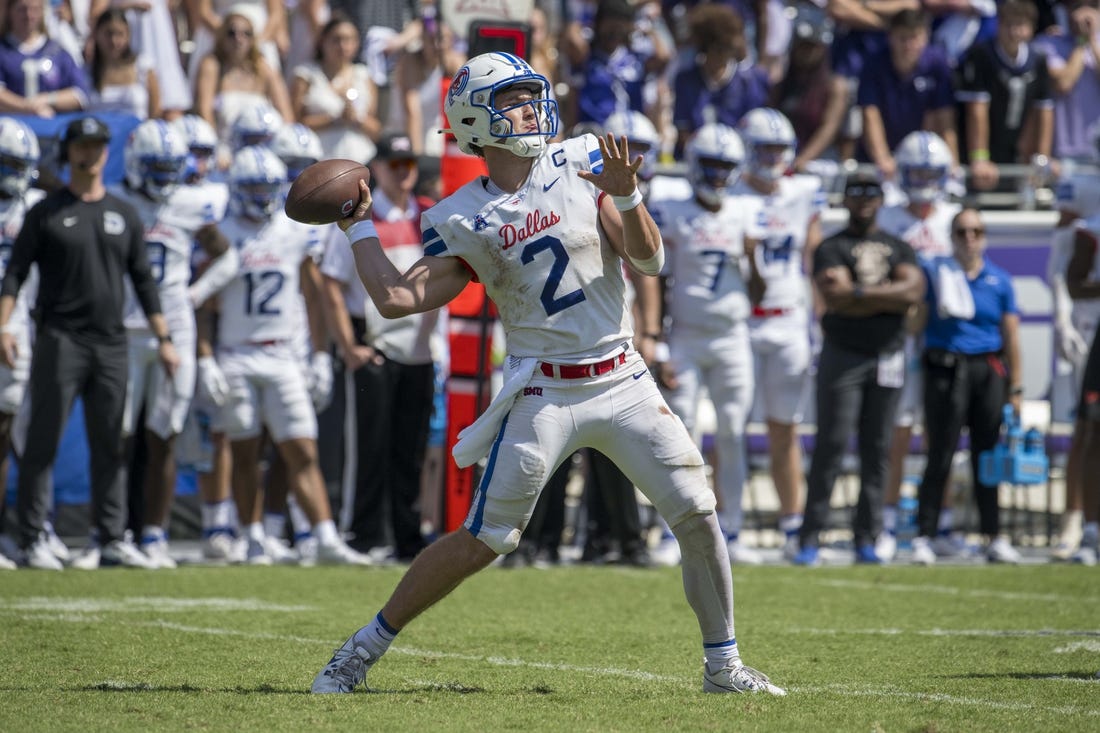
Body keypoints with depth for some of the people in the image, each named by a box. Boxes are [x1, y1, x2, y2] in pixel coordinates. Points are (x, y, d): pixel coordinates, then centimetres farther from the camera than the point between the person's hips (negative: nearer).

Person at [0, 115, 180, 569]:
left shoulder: (124, 215, 13)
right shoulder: (46, 213, 2)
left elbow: (143, 281, 16)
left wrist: (163, 338, 11)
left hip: (110, 344, 4)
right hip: (60, 340, -4)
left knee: (109, 446, 5)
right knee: (43, 442, -6)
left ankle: (110, 540, 9)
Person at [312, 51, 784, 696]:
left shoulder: (582, 164, 2)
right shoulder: (462, 220, 0)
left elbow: (649, 261, -2)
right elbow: (396, 298, -5)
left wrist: (626, 196, -19)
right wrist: (359, 224, 2)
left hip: (624, 382, 2)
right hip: (545, 394, -2)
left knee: (698, 516, -4)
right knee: (484, 541, -4)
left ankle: (723, 664, 12)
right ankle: (366, 646, 10)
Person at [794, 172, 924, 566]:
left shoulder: (898, 248, 13)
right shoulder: (831, 248, 2)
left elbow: (914, 290, -6)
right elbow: (838, 301, -14)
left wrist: (859, 291, -13)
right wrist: (890, 299, -11)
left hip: (887, 356, 4)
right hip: (843, 354, -4)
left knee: (877, 449, 4)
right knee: (831, 445, -8)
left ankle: (866, 538, 8)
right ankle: (810, 538, -7)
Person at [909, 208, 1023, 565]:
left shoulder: (999, 280, 9)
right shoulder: (934, 272, 4)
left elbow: (1011, 337, 10)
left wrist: (1015, 388, 8)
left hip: (988, 371, 2)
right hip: (945, 370, -2)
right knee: (940, 456, -7)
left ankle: (994, 538, 11)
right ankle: (924, 537, -5)